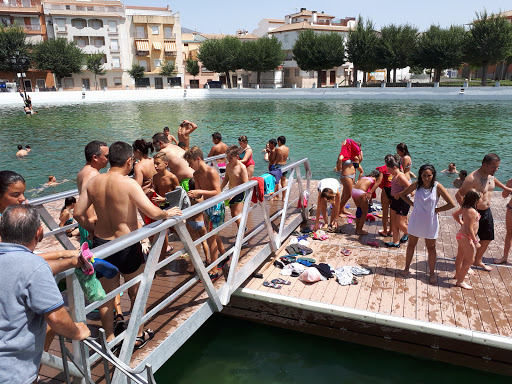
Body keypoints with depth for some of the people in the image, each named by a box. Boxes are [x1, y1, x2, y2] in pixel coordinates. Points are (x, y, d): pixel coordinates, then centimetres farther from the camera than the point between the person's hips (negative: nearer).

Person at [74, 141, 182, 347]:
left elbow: (78, 213, 2)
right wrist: (168, 213, -4)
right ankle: (139, 335, 32)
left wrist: (94, 229, 17)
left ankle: (109, 337, 34)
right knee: (135, 292, 17)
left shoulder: (93, 181, -2)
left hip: (101, 243, 5)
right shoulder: (129, 183, -20)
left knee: (107, 294, 19)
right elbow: (153, 213, -24)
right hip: (126, 245, -5)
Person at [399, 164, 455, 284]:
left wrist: (436, 209, -10)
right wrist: (412, 204, -1)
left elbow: (451, 204, -15)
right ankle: (406, 268, 30)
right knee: (411, 244, 14)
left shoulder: (437, 187, -15)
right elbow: (403, 194, 9)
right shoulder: (416, 185, -7)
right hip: (416, 220, 2)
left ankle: (432, 273, 24)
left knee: (431, 247, 9)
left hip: (430, 222, -2)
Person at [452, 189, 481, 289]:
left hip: (461, 235, 10)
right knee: (469, 260, -2)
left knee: (460, 256, 25)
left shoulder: (464, 207, 1)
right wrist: (475, 242, -19)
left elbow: (454, 214, 18)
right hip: (466, 237, -10)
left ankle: (458, 274, 43)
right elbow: (469, 228, -26)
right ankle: (460, 281, 4)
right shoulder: (472, 211, -26)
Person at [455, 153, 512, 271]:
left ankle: (478, 260, 39)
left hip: (487, 212, 9)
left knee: (487, 238, 19)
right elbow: (459, 195, -27)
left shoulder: (490, 174, 0)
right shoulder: (473, 178, -27)